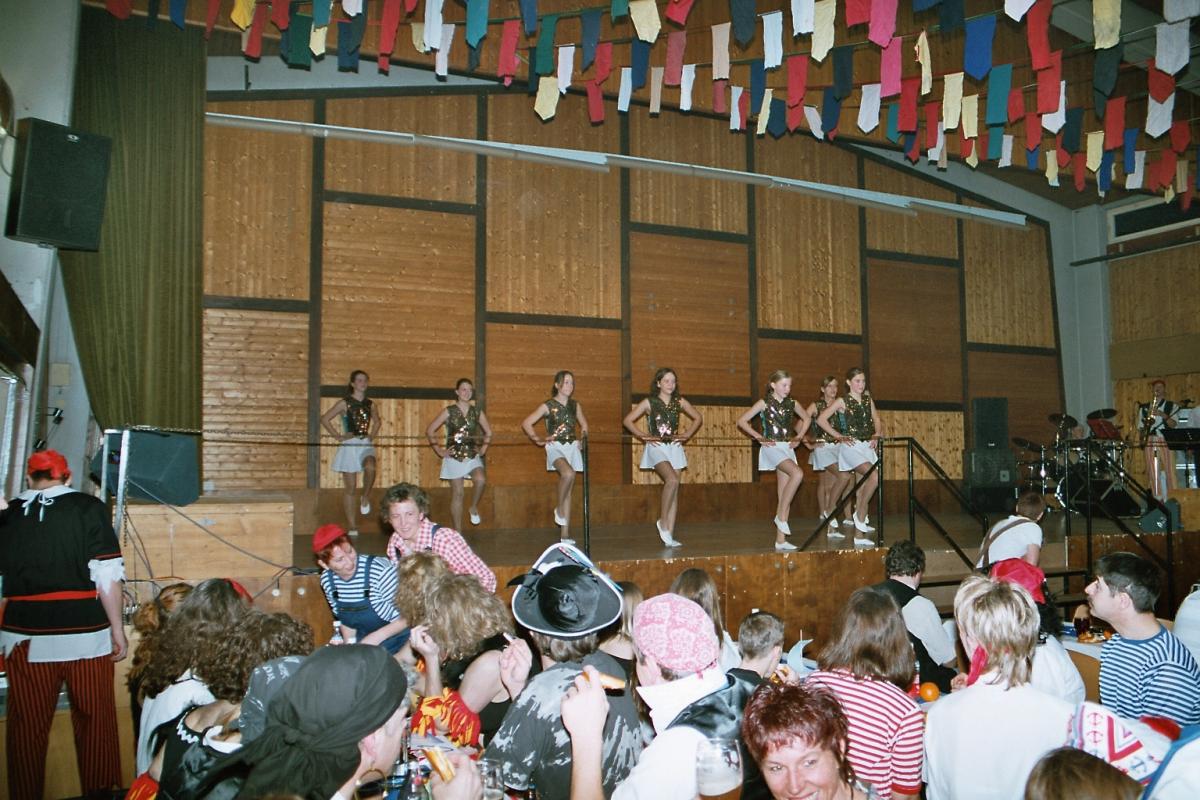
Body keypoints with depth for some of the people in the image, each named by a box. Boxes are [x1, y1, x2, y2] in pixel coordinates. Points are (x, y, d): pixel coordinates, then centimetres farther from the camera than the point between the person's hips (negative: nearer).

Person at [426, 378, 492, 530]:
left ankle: (474, 508, 0)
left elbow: (488, 432, 18)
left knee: (480, 479, -27)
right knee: (457, 494, 1)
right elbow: (430, 431, -1)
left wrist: (483, 449, 8)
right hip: (454, 457, -2)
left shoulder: (477, 412, 5)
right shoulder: (449, 411, -3)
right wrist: (439, 451, -4)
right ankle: (457, 531, 9)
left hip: (472, 456, 2)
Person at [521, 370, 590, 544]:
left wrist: (583, 434, 7)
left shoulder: (575, 406, 11)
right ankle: (559, 509, -11)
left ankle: (565, 534, 7)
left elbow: (583, 424, 27)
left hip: (572, 447, 5)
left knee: (567, 490, 4)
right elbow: (526, 423, 0)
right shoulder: (548, 406, -2)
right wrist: (538, 440, -7)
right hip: (556, 447, -5)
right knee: (568, 473, -35)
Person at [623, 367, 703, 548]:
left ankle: (669, 535, 4)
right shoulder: (649, 402, -3)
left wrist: (687, 434, 8)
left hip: (674, 447, 4)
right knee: (672, 480, -27)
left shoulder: (679, 402, 6)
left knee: (674, 491, 1)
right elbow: (627, 420, -3)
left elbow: (698, 418, 19)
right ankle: (663, 521, -9)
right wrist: (643, 436, -7)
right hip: (657, 447, -4)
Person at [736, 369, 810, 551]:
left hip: (787, 448, 5)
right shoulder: (765, 403, -3)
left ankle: (780, 540, 5)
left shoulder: (791, 404, 10)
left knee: (784, 494, 2)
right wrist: (759, 437, -10)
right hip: (772, 447, -5)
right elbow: (742, 421, -5)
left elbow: (806, 418, 28)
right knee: (797, 473, -30)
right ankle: (781, 516, -17)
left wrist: (799, 436, 14)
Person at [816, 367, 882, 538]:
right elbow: (821, 419, -7)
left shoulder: (868, 399, 12)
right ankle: (859, 515, -9)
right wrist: (839, 437, -8)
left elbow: (876, 420, 20)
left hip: (867, 446, 5)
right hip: (851, 446, -5)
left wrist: (876, 436, 1)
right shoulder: (842, 401, -3)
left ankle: (859, 536, 8)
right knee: (874, 476, -26)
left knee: (863, 487, 3)